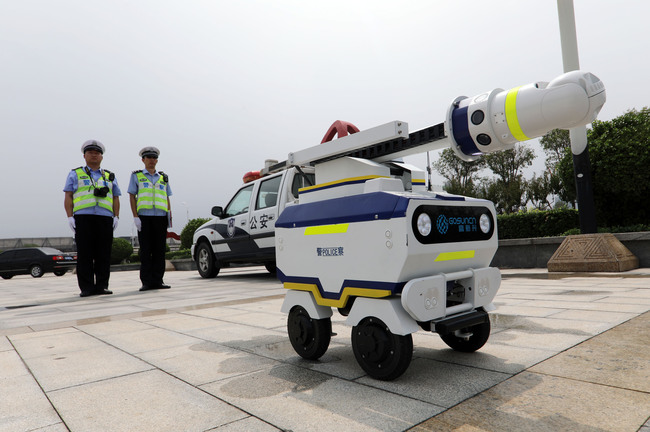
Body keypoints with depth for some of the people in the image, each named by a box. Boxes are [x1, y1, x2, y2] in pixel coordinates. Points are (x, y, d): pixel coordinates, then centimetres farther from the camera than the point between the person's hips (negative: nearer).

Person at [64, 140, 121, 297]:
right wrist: (70, 217, -4)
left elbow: (116, 199, 17)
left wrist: (116, 217, 4)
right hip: (83, 218, -1)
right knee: (85, 254, -4)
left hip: (105, 219, 2)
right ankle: (86, 288, -1)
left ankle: (102, 286, 2)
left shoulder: (109, 176, 21)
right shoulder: (75, 174, 16)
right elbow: (68, 197, 8)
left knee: (104, 254, -2)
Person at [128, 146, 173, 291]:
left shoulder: (163, 178, 18)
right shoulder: (136, 176, 12)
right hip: (144, 217, -2)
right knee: (145, 250, -2)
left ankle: (157, 280, 6)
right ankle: (146, 282, 2)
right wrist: (135, 216, -5)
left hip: (160, 217, 2)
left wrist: (170, 216, 5)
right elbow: (132, 197, 6)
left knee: (159, 249, 1)